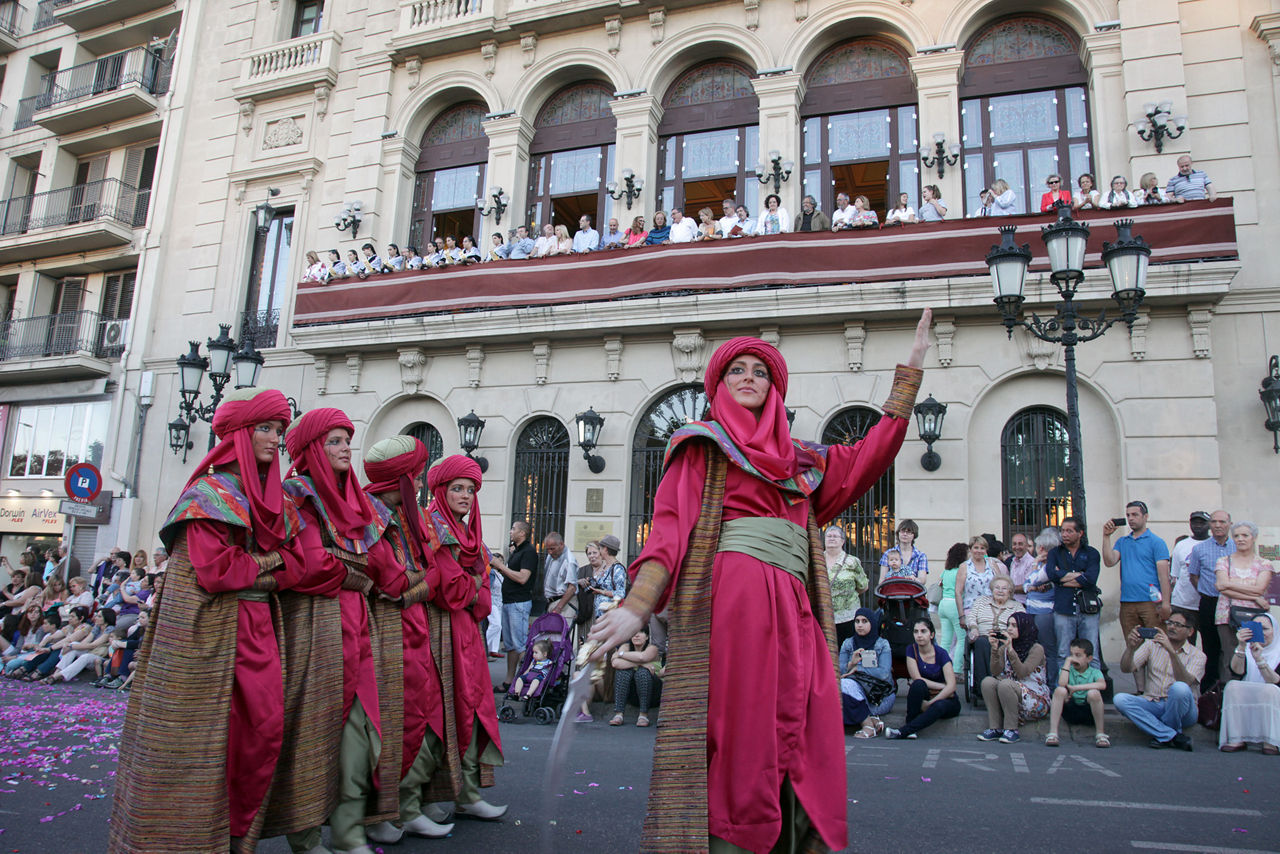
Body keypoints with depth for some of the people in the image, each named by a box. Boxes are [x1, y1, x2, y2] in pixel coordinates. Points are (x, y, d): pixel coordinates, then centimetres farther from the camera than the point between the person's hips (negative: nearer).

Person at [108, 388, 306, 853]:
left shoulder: (274, 500, 14)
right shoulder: (209, 493, -7)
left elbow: (296, 564, 7)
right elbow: (214, 571, -18)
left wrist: (248, 571, -9)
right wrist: (267, 560, -5)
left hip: (257, 629, 7)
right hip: (209, 630, -7)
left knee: (265, 731, 4)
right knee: (207, 734, -2)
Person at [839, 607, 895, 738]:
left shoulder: (882, 644, 3)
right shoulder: (848, 644, 11)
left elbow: (884, 674, -11)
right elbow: (838, 672, 0)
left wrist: (857, 669, -11)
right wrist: (851, 663, -19)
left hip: (880, 695, -3)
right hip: (857, 690, 3)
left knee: (845, 685, -31)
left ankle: (868, 725, -22)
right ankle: (872, 719, -22)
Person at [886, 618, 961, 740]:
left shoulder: (941, 653, -12)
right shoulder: (911, 650, -4)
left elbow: (951, 686, -20)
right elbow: (917, 679, -11)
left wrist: (930, 703, -27)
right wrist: (942, 686, -15)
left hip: (944, 698, -2)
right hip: (924, 696, 2)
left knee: (940, 706, -37)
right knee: (918, 684, -31)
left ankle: (903, 731, -37)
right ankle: (910, 726, -31)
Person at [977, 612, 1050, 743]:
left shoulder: (1036, 649, -5)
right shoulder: (1004, 648, 10)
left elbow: (1022, 673, -20)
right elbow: (995, 671, -5)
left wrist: (1011, 650, -25)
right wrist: (994, 649, -15)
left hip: (1036, 697, -5)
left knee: (1005, 684, -32)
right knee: (987, 681, -23)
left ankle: (1011, 730, -21)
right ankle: (995, 728, -20)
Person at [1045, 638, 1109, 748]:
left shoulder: (1094, 672, 0)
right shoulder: (1067, 670, 4)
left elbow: (1103, 685, -25)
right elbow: (1062, 683, -20)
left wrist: (1076, 687, -27)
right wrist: (1068, 661, -13)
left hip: (1088, 711, -2)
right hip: (1070, 711, 2)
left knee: (1093, 693, -31)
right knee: (1060, 690, -27)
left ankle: (1100, 733, -16)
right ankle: (1052, 733, -30)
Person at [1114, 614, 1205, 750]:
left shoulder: (1197, 655, 2)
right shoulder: (1152, 645, 11)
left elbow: (1186, 681, -20)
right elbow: (1126, 668, -3)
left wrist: (1171, 651, -32)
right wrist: (1130, 648, -22)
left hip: (1180, 708, -3)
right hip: (1152, 705, 3)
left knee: (1179, 688, -35)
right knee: (1120, 699, -25)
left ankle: (1163, 737, -13)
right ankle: (1173, 736, -26)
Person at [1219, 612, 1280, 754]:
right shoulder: (1245, 648, 8)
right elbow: (1237, 671, -13)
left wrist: (1259, 659, -29)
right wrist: (1241, 647, -28)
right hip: (1243, 704, 2)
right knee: (1233, 686, -27)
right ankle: (1236, 739, -31)